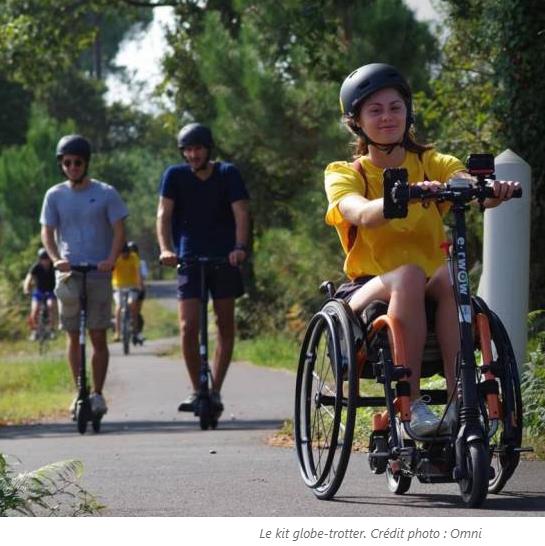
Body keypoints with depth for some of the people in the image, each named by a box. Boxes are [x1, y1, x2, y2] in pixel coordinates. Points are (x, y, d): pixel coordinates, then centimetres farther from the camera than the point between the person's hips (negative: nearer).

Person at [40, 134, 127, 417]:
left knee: (98, 336, -1)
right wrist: (56, 259, -14)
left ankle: (97, 394, 5)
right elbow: (47, 232, 5)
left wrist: (111, 259, -18)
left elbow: (119, 230, -1)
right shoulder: (55, 195, 6)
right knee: (73, 335, 2)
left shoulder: (105, 193, 1)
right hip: (68, 271, 2)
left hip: (98, 273, -2)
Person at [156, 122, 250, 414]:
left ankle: (215, 390, 10)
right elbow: (164, 214, -10)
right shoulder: (175, 176, -1)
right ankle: (197, 390, 2)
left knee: (225, 325, 2)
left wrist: (240, 247, -29)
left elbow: (240, 212, -12)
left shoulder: (228, 174, -2)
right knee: (188, 327, -10)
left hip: (224, 258, 1)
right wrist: (165, 249, -28)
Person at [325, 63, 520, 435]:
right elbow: (362, 214, -22)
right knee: (408, 275, -35)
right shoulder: (345, 175, 2)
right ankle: (411, 402, -37)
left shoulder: (432, 164, 9)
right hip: (369, 290, -2)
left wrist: (493, 190, -38)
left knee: (450, 274, -32)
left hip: (428, 293, 2)